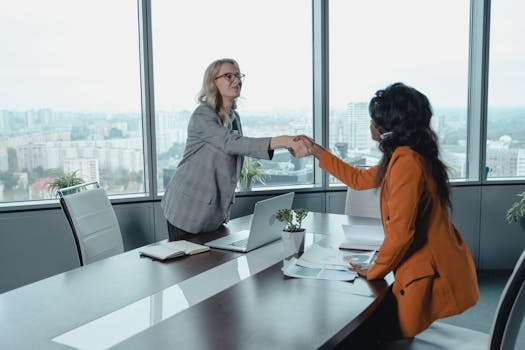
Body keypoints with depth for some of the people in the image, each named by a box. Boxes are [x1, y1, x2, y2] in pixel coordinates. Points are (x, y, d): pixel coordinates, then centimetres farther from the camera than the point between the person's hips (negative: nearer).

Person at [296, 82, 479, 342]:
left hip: (432, 277, -9)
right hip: (435, 267, 9)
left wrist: (374, 270, -9)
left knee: (371, 329, 9)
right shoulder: (406, 155, 9)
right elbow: (359, 179, 23)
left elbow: (400, 233, -26)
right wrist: (317, 151, 26)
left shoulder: (406, 161, -23)